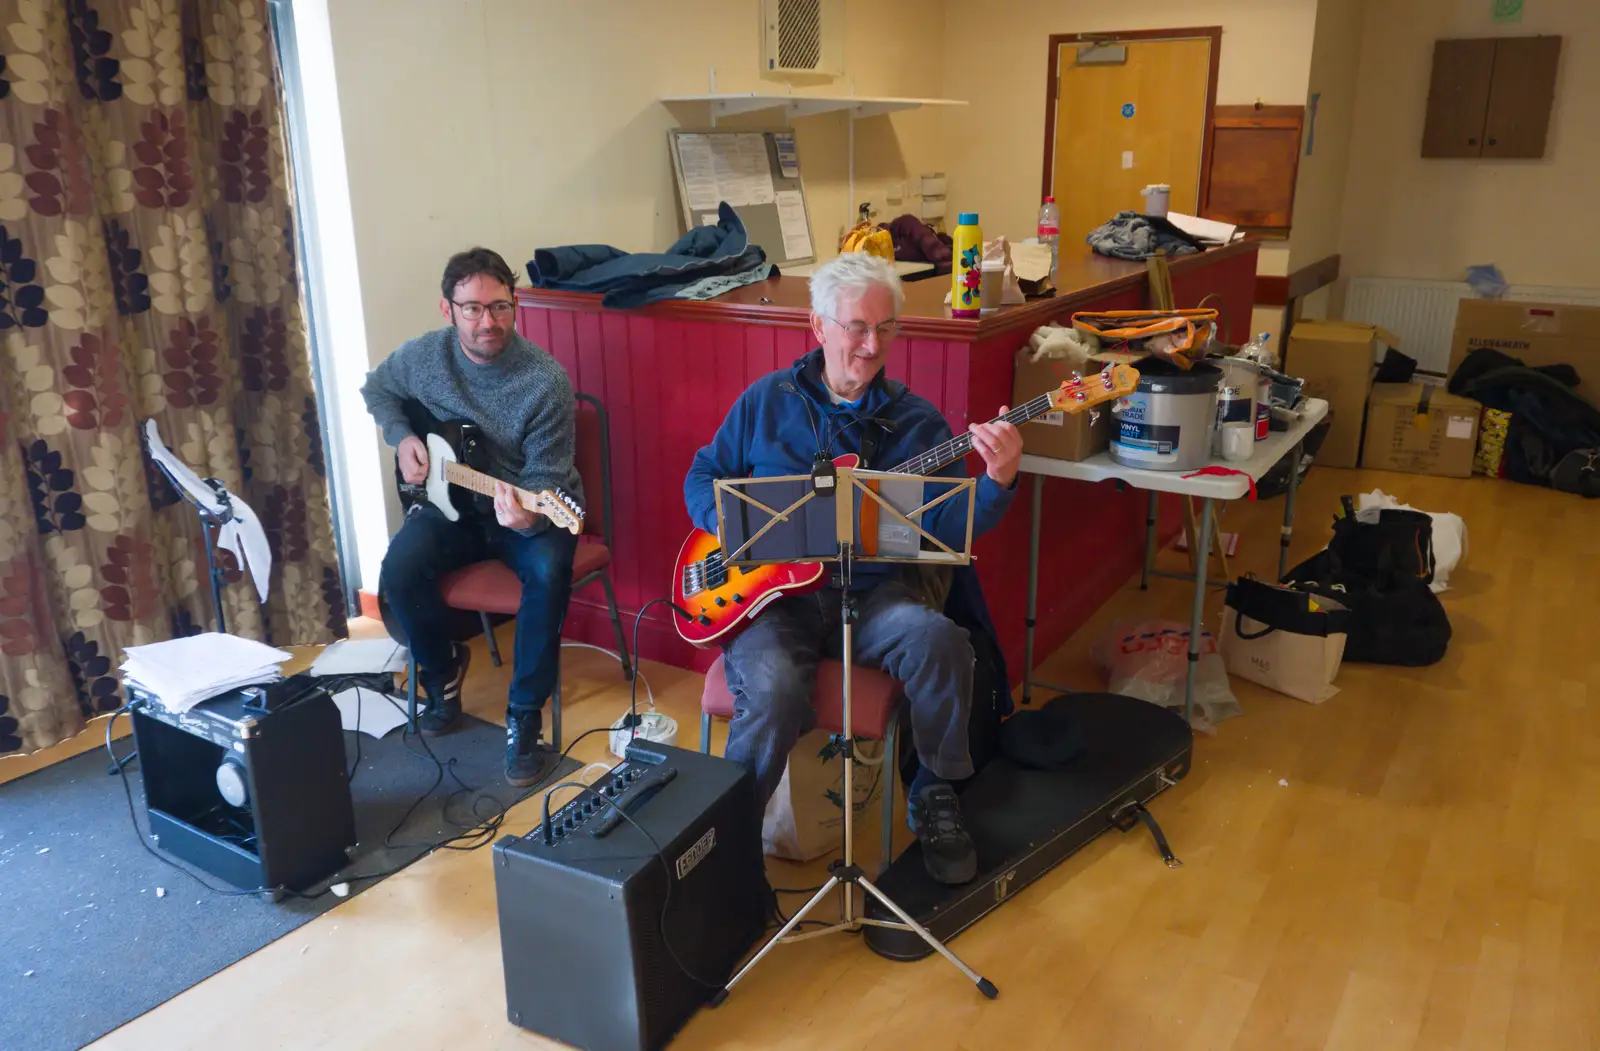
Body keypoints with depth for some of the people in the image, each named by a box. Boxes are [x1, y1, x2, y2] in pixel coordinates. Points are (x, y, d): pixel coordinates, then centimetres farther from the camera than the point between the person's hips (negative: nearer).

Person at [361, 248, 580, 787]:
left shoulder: (545, 380, -21)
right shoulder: (422, 355, -9)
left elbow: (547, 478, -19)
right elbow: (376, 389, 15)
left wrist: (528, 515, -42)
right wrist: (402, 438, -4)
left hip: (532, 507, -3)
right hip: (454, 501, 3)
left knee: (548, 572, -34)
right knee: (400, 569, -24)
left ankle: (524, 716, -17)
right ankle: (442, 671, 6)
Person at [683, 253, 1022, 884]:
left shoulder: (916, 421, 5)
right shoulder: (766, 400, 7)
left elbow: (951, 528, -5)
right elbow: (701, 479, 13)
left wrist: (998, 481, -25)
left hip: (872, 592, 1)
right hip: (772, 596, -1)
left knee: (940, 641, -30)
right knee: (775, 689, -32)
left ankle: (934, 799, -2)